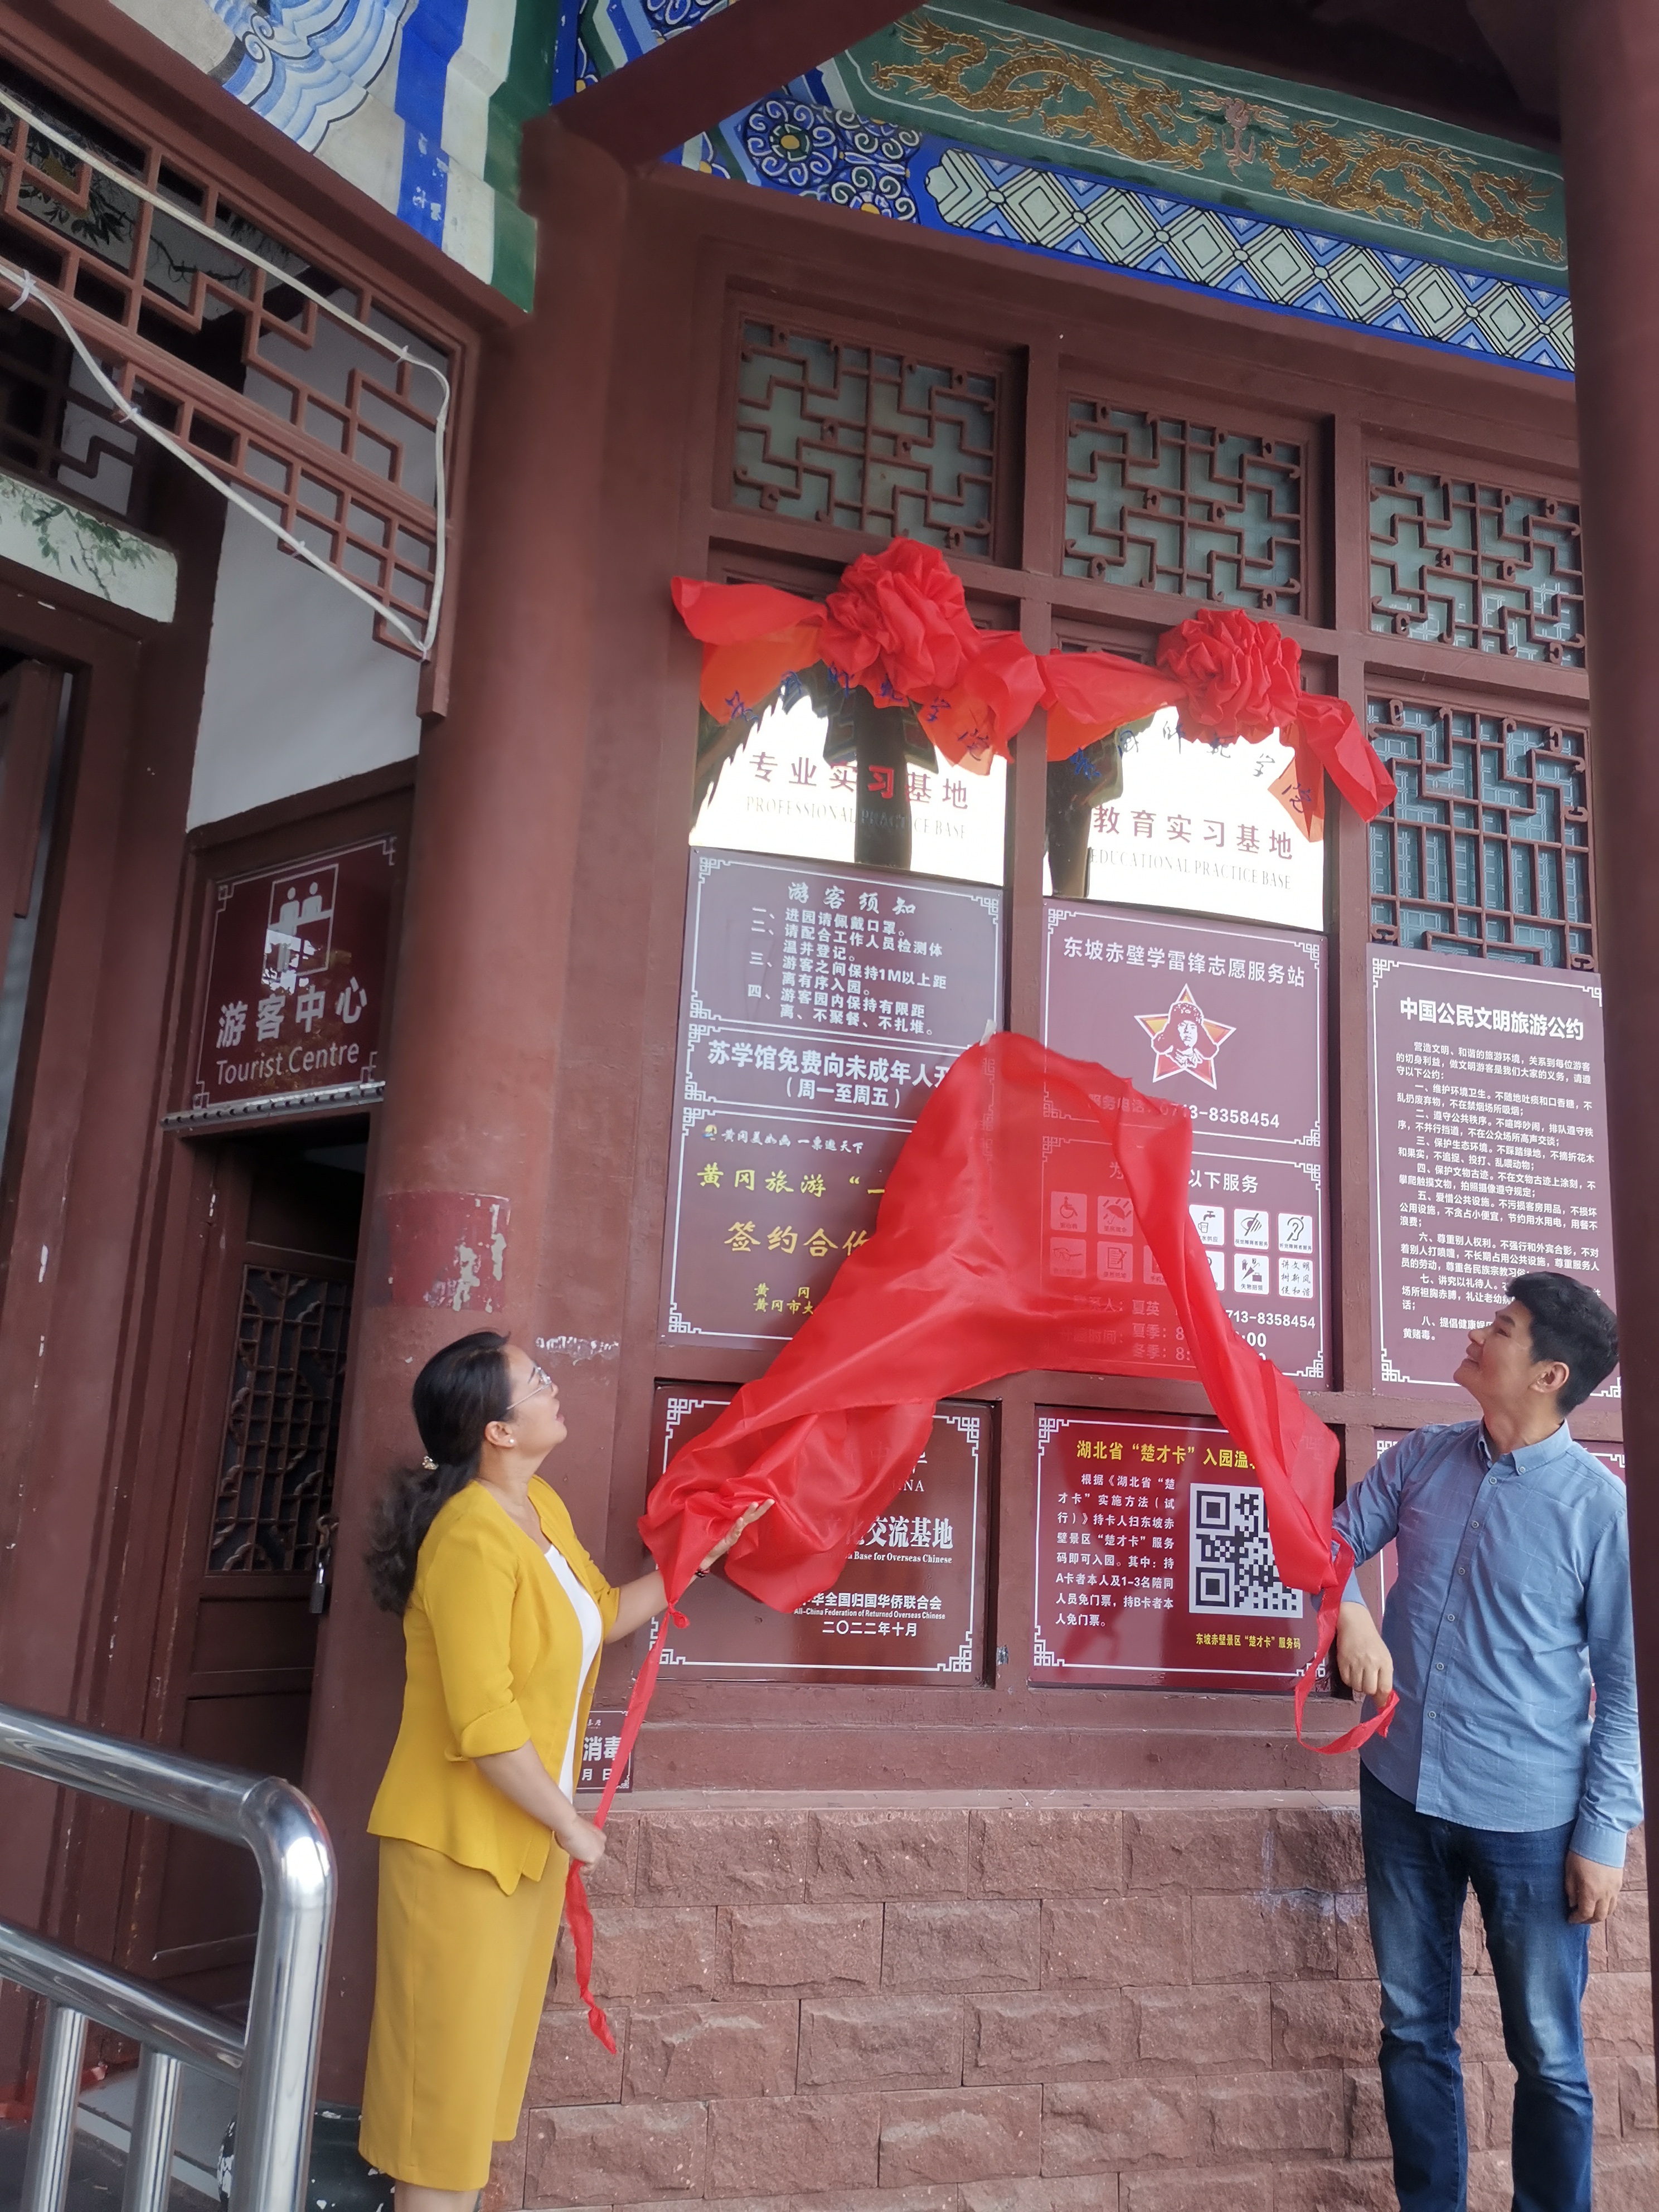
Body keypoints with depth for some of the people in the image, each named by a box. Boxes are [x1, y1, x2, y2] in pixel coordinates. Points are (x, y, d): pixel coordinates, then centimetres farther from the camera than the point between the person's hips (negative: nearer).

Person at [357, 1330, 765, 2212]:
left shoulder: (542, 1508, 4)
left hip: (526, 1838, 9)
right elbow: (485, 1725, -26)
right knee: (446, 2064, 5)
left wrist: (703, 1554, 13)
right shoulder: (473, 1538, -26)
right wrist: (572, 1827, -14)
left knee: (486, 2057, 19)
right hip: (460, 1842, -9)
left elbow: (604, 1613, 18)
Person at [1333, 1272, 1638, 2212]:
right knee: (1414, 2030, 18)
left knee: (1548, 2055, 12)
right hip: (1402, 1793, 4)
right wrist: (1351, 1612, -14)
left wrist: (1605, 1831, -9)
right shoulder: (1424, 1459, -1)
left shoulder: (1603, 1505, -13)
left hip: (1529, 1817, -4)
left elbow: (1626, 1685, -9)